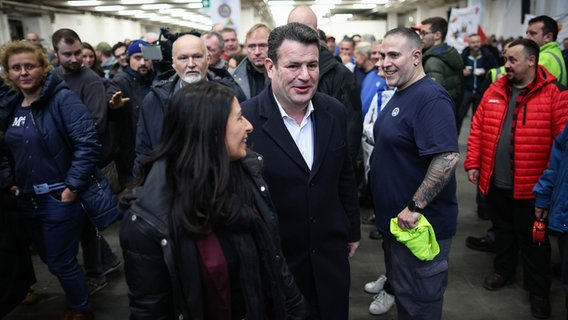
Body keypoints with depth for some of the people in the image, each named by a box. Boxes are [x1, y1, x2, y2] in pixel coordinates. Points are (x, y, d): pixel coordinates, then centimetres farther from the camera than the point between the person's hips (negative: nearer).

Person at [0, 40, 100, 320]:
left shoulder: (62, 99, -14)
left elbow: (88, 144, -21)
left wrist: (72, 186, -21)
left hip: (59, 199, -7)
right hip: (27, 200, 7)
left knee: (61, 263, 4)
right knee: (50, 258, 19)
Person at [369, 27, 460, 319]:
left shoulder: (430, 98, -21)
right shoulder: (400, 95, 10)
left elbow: (447, 157, -30)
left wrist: (414, 208, -26)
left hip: (418, 224, -9)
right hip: (394, 219, 10)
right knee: (401, 292, 25)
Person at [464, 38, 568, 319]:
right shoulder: (495, 91, 5)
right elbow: (477, 128, 7)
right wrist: (473, 163, 2)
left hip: (530, 184, -4)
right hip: (495, 181, 4)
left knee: (532, 237, 10)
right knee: (502, 229, 21)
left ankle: (538, 290, 27)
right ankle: (503, 270, 41)